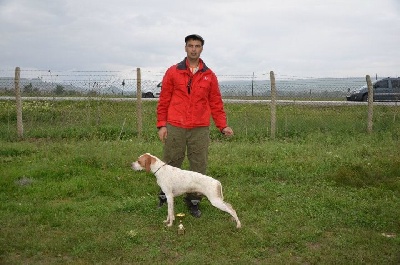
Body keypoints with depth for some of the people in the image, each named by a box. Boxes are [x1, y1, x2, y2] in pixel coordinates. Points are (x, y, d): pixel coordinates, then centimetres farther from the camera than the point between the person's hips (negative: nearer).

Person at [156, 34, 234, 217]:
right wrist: (161, 124, -2)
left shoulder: (209, 76, 9)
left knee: (199, 166, 4)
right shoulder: (173, 72, 5)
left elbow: (216, 104, 9)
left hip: (200, 129, 1)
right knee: (170, 165, 6)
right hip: (175, 128, -1)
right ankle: (164, 198, 25)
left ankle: (194, 202, 19)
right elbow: (164, 100, 5)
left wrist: (223, 126, -1)